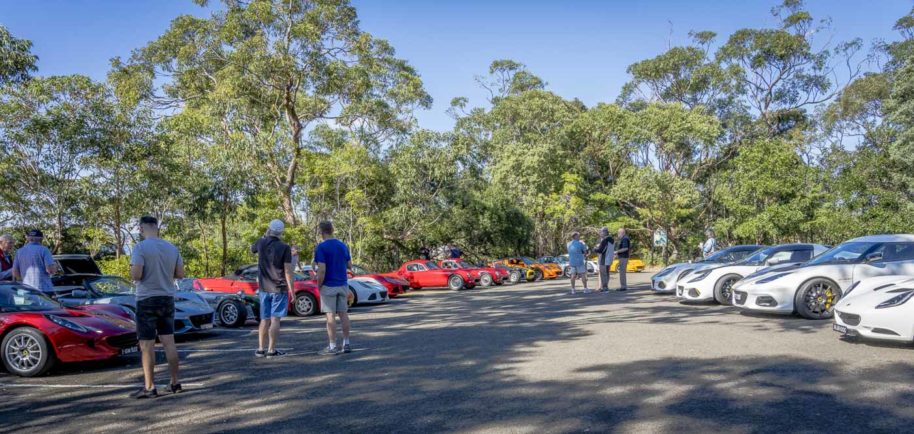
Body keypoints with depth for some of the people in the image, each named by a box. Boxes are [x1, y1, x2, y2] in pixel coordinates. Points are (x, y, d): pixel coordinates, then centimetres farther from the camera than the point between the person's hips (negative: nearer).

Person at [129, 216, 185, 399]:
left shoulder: (141, 247, -12)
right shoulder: (172, 248, 4)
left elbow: (136, 275, -18)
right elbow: (180, 274, 7)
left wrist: (133, 272, 3)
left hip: (147, 300, -5)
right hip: (167, 299, 5)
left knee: (147, 345, 1)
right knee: (169, 342, 10)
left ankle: (149, 387, 4)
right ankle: (175, 383, 15)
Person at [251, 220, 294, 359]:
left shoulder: (261, 243, 0)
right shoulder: (285, 247, -12)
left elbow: (252, 249, 25)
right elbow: (288, 271, -15)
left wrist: (265, 236, 23)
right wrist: (292, 290, -11)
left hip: (264, 289, 4)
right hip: (279, 289, -4)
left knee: (265, 320, 13)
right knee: (275, 320, -1)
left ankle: (260, 349, 14)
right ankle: (271, 350, -2)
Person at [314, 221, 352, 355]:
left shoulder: (321, 247, -12)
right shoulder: (343, 246, 6)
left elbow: (322, 270, -18)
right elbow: (349, 266, 12)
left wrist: (319, 285, -6)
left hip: (329, 286, -6)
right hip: (343, 285, 6)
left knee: (330, 316, -1)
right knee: (343, 314, 10)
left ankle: (333, 347, 2)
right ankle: (346, 344, 14)